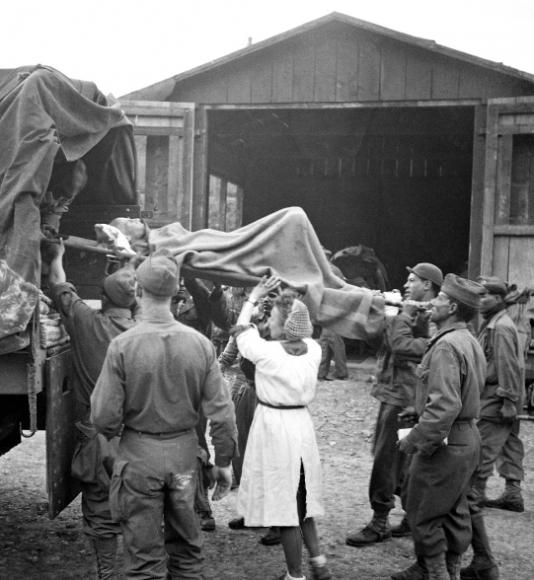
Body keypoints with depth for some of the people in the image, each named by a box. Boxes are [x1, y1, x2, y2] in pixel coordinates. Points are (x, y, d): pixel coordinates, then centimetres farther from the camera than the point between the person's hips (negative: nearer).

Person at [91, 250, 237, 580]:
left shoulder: (123, 346, -16)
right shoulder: (200, 344, -9)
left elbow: (105, 418, -13)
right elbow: (222, 412, -6)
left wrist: (113, 431, 10)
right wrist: (224, 461, 6)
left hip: (139, 455, -3)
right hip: (185, 453, 3)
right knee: (187, 547, 21)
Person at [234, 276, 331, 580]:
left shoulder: (267, 351, -16)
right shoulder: (313, 350, -4)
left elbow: (242, 330, 2)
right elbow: (301, 332, 20)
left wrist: (253, 297, 13)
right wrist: (292, 301, 14)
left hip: (274, 426, -6)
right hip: (302, 424, 6)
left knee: (284, 502, 4)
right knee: (301, 498, 20)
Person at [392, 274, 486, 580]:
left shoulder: (446, 346, -22)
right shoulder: (471, 342, 8)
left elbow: (445, 406, -30)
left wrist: (415, 440, -20)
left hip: (446, 442, -10)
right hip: (468, 437, 10)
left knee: (423, 513, 4)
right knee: (455, 512, 19)